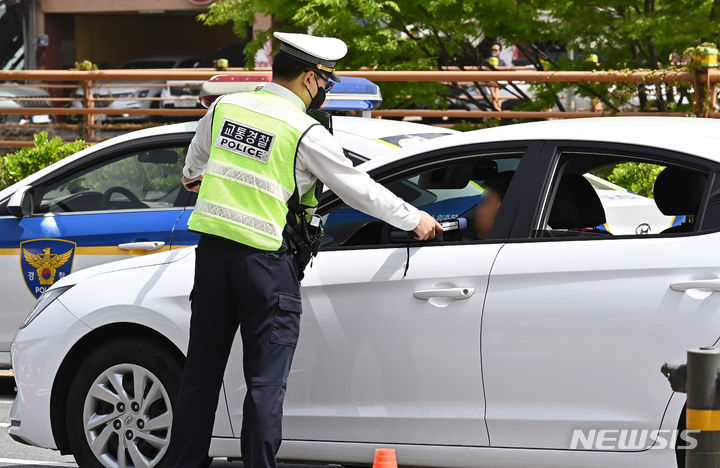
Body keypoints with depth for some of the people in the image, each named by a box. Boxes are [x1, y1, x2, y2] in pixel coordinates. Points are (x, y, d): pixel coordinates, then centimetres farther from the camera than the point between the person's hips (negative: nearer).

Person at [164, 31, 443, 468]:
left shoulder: (225, 107, 6)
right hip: (267, 262, -6)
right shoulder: (307, 134, -11)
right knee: (266, 382, 0)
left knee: (202, 371, 13)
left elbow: (198, 155, 28)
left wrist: (192, 177, 52)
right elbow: (360, 190, -3)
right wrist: (415, 220, 12)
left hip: (213, 250, 6)